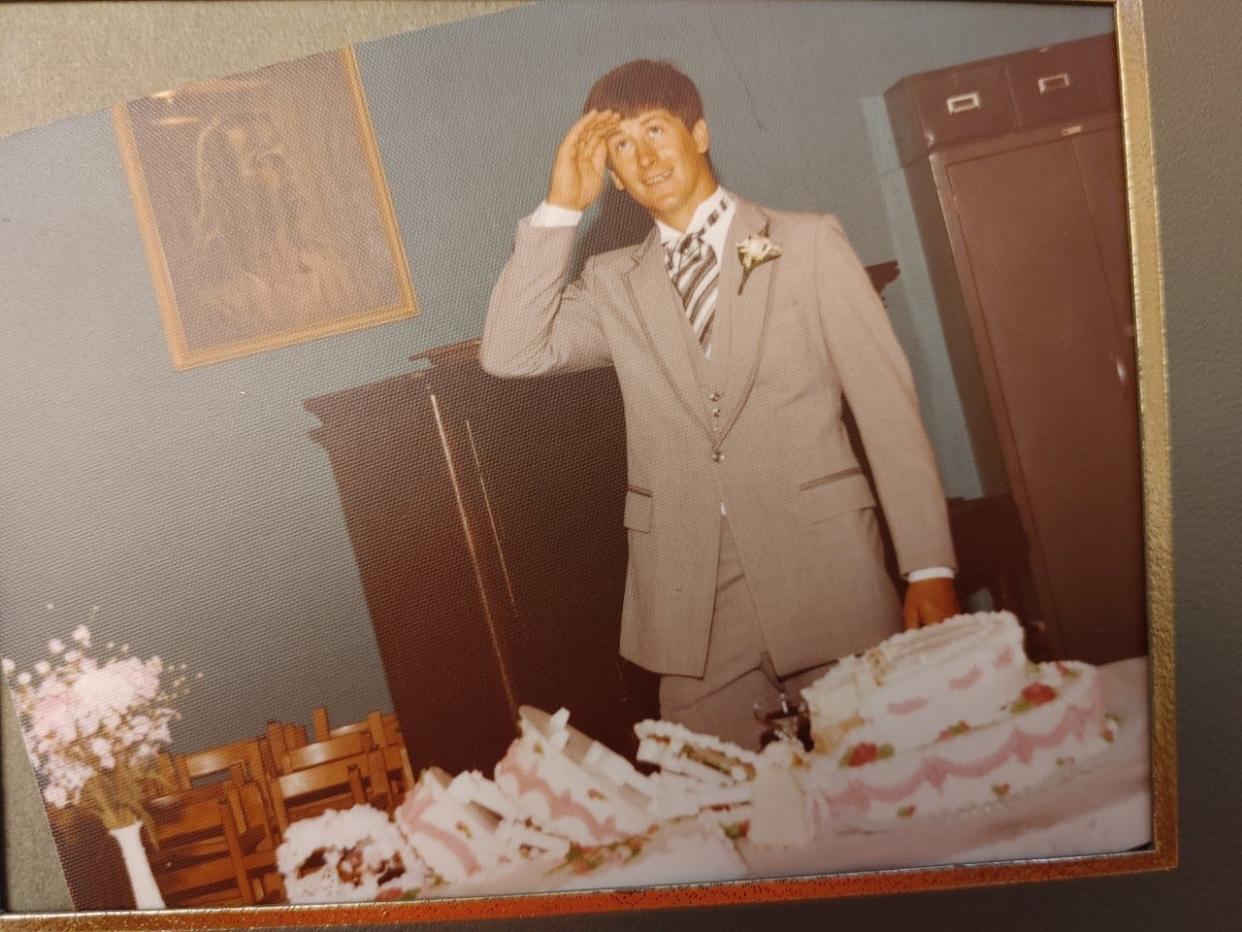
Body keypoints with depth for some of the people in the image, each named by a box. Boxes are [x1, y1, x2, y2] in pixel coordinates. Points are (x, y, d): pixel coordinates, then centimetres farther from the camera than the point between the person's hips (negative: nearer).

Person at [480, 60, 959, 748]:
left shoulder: (807, 243, 5)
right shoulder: (613, 285, 12)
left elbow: (888, 406, 0)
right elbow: (509, 354, -4)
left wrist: (929, 567, -6)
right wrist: (562, 208, -2)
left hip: (824, 573, -1)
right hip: (693, 601, 2)